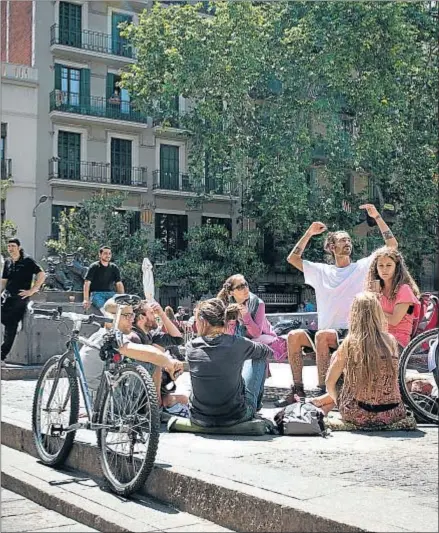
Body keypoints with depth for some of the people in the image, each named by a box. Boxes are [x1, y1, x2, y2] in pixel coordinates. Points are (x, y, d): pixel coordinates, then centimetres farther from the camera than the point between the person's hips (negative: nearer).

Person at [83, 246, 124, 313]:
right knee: (103, 307, -35)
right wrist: (86, 300, -19)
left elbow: (119, 284, 10)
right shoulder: (94, 267, 0)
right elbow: (87, 283, -7)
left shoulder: (114, 268, 12)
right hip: (96, 293, -4)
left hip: (110, 293, 4)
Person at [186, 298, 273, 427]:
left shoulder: (191, 347, -10)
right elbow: (267, 352, 7)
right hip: (236, 417, -2)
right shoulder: (238, 344, -14)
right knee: (259, 359, 17)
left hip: (199, 418, 3)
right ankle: (256, 406, 37)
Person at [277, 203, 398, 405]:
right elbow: (292, 259, 15)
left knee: (322, 335, -33)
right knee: (294, 336, -19)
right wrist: (309, 233, 9)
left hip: (353, 333, -4)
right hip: (326, 332, 4)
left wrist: (377, 217, -2)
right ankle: (297, 390, -14)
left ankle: (323, 392, -30)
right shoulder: (321, 271, 17)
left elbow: (392, 245, 3)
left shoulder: (362, 267, 9)